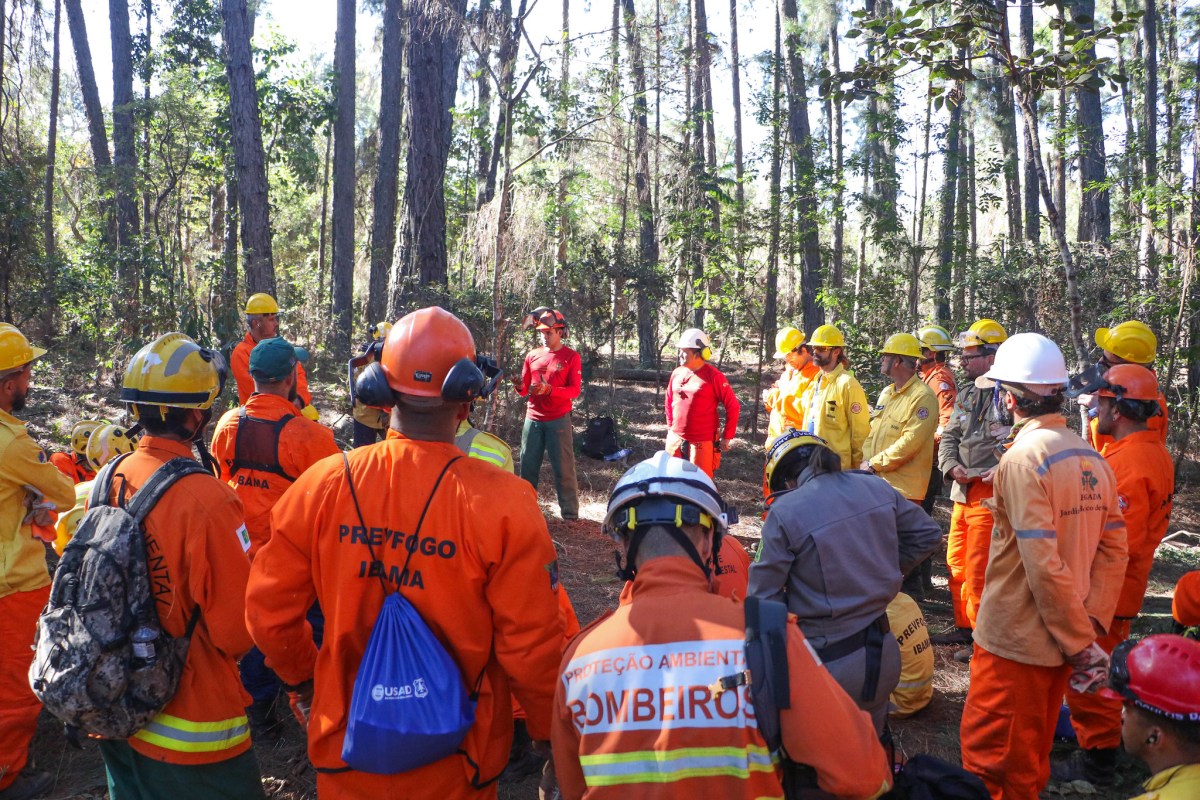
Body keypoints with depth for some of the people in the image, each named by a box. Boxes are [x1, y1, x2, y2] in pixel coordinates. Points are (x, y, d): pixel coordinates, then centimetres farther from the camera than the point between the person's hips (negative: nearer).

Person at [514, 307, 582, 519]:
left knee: (563, 467, -1)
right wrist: (520, 387, -12)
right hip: (532, 419, 4)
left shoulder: (571, 357, -2)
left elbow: (575, 390, -10)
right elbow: (525, 389, 12)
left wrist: (549, 390, -24)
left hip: (558, 420, -4)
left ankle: (570, 512, 6)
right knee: (528, 466, 9)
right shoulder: (532, 355, 10)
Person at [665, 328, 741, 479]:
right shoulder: (677, 373, 7)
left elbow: (733, 406, -7)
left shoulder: (713, 376, -9)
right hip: (675, 440, 6)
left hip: (702, 443, -6)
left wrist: (727, 437, -5)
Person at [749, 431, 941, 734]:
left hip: (829, 664, -5)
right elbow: (927, 534, 13)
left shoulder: (785, 512, -18)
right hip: (883, 656, 6)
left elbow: (764, 595, -13)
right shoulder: (877, 488, -2)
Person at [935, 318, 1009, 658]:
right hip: (962, 494, 9)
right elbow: (949, 436, 16)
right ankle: (964, 627, 32)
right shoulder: (967, 394, 14)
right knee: (956, 566, 17)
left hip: (990, 495, -9)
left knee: (977, 572, -4)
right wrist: (952, 466, 0)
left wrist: (1002, 470, -25)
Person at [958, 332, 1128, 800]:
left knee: (989, 754, 7)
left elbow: (1043, 563, -24)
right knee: (1031, 753, 24)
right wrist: (1094, 626, 0)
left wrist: (1080, 641, -15)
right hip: (1060, 641, 8)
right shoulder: (1091, 458, 5)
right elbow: (1114, 549, 4)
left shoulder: (1024, 457, -20)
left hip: (1015, 639, -8)